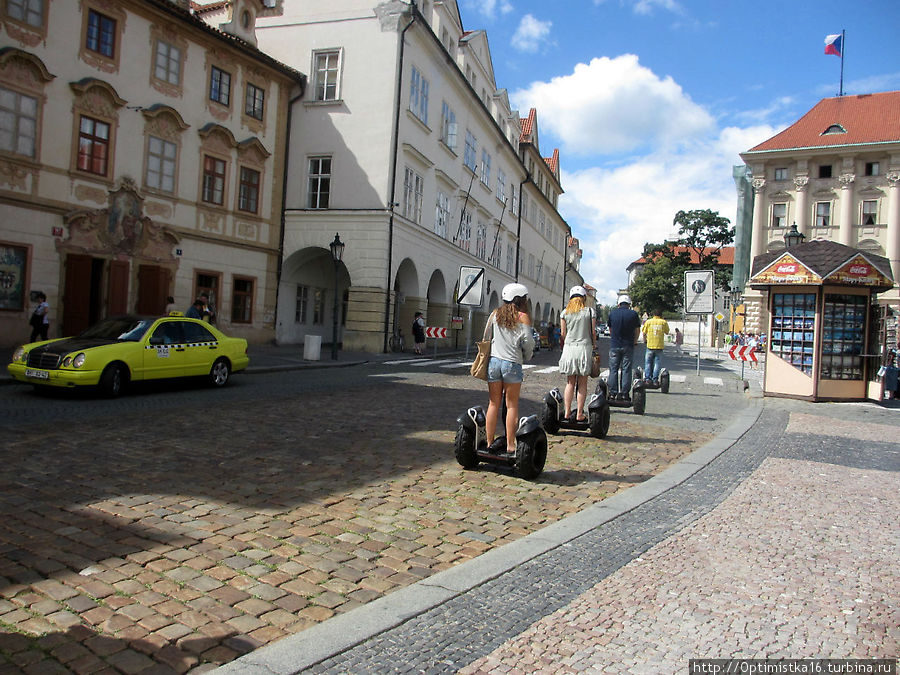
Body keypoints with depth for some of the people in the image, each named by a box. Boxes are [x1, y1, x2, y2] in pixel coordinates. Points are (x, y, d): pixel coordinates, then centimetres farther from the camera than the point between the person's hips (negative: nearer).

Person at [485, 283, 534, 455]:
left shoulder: (495, 314, 7)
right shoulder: (522, 317, -4)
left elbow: (486, 336, 9)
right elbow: (528, 342, -9)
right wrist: (526, 357, 10)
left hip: (494, 361, 4)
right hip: (512, 363, -4)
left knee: (493, 404, 10)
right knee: (512, 405, 4)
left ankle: (489, 443, 15)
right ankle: (510, 445, 6)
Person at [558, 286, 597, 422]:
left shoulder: (565, 312, 4)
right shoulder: (590, 311, 0)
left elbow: (563, 333, 5)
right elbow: (593, 331, 1)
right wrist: (594, 345, 16)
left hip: (569, 348, 2)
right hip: (584, 347, -2)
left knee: (570, 382, 9)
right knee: (582, 384, 2)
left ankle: (567, 412, 9)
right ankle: (579, 414, 3)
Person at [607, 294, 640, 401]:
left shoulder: (612, 313, 3)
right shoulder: (633, 314, -3)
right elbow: (637, 331, 4)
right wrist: (634, 342, 18)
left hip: (614, 345, 1)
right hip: (628, 346, -1)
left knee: (613, 369, 6)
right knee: (626, 370, 3)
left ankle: (612, 393, 4)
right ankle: (625, 393, 3)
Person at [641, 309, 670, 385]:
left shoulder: (648, 321, 2)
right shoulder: (664, 322, 2)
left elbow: (644, 332, 3)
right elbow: (667, 332, 13)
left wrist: (645, 340, 21)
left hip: (650, 345, 0)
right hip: (660, 345, 0)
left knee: (648, 363, 10)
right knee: (657, 363, 4)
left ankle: (648, 379, 5)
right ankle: (655, 380, -1)